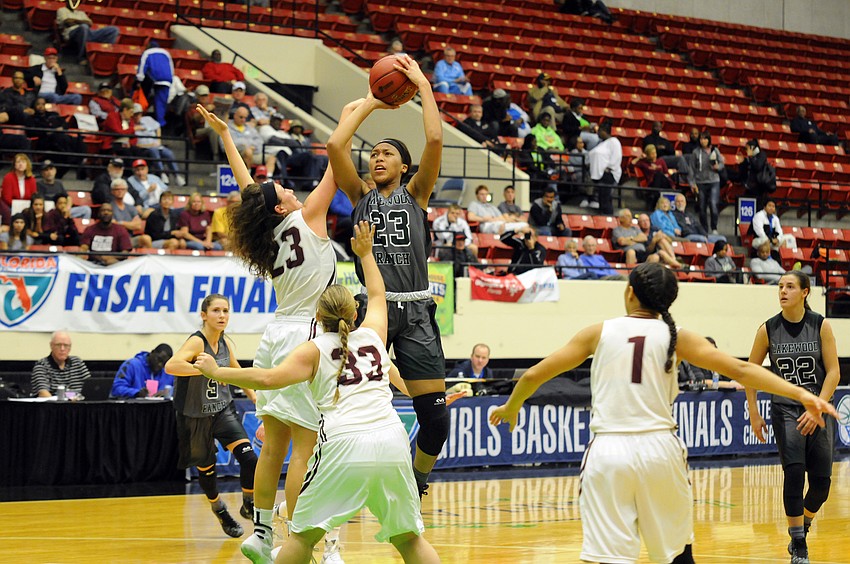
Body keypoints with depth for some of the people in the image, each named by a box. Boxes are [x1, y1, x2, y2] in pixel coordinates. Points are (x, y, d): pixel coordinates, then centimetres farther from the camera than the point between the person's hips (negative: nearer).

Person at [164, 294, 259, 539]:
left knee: (248, 457, -14)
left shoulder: (226, 343, 0)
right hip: (196, 415, -5)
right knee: (206, 469, 10)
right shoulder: (197, 342, -21)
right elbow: (171, 366, -40)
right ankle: (219, 510, 38)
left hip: (223, 409, 5)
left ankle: (249, 505, 8)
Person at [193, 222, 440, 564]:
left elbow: (268, 378, -6)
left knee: (303, 534, 9)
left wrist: (217, 372, 5)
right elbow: (377, 295, 40)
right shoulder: (372, 335, 19)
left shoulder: (315, 350, 9)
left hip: (344, 446, -3)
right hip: (392, 443, 3)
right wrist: (365, 254, 52)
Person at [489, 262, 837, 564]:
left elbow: (534, 376, 10)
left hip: (609, 451, -1)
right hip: (659, 448, 1)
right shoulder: (675, 337, 5)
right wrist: (801, 394, -3)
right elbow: (739, 369, -3)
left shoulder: (600, 332, 6)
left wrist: (510, 408, 29)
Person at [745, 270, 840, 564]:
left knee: (821, 480, 0)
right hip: (785, 409, -1)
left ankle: (803, 525, 31)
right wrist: (754, 414, 3)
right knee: (794, 472, -16)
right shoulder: (768, 329, -3)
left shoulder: (821, 326, -4)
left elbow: (833, 372, -5)